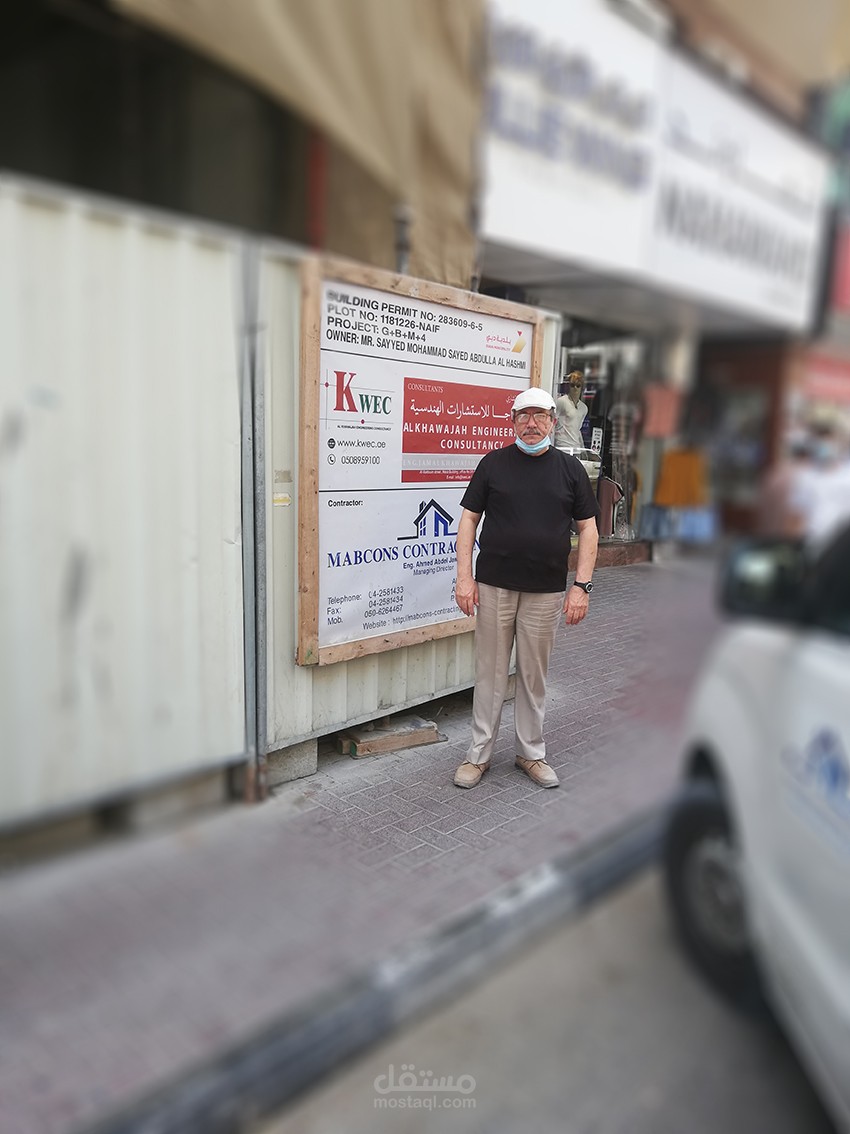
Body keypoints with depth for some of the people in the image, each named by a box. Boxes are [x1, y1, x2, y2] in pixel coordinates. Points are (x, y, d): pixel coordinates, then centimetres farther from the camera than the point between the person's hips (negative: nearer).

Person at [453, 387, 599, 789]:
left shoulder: (569, 468, 5)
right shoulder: (493, 463, 3)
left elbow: (587, 529, 5)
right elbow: (469, 519, 3)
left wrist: (582, 585, -3)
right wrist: (464, 576, -6)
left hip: (546, 591, 1)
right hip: (494, 587, -1)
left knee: (534, 674, 11)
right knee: (490, 672, 7)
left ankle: (531, 752, 26)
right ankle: (479, 753, 20)